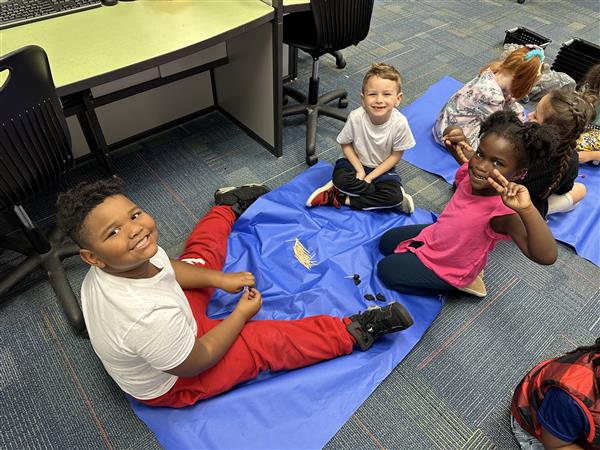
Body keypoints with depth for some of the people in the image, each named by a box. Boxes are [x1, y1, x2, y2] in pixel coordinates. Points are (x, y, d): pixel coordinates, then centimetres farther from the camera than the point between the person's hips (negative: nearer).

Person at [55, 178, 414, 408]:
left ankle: (229, 205, 46)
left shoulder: (134, 258, -25)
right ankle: (357, 331, 0)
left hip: (170, 326, 7)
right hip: (173, 382, -7)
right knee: (268, 342, -14)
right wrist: (242, 313, -18)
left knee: (200, 255, 16)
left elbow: (167, 267, -1)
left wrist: (220, 279, -8)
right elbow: (197, 361, -29)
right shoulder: (149, 317, -48)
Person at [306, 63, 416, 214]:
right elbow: (345, 144, -8)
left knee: (394, 196, -26)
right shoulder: (356, 117, -24)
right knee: (339, 177, -30)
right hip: (356, 162, 1)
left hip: (383, 168, 0)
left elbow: (396, 155, -11)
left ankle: (341, 199, -16)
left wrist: (370, 177, -15)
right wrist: (360, 170, -17)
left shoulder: (400, 123, -24)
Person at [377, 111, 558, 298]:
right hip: (434, 235, 7)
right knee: (386, 243, 23)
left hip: (448, 268, -6)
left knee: (386, 270, -2)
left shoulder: (503, 211, -40)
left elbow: (546, 256, -52)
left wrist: (527, 209, -65)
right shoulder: (471, 172, -22)